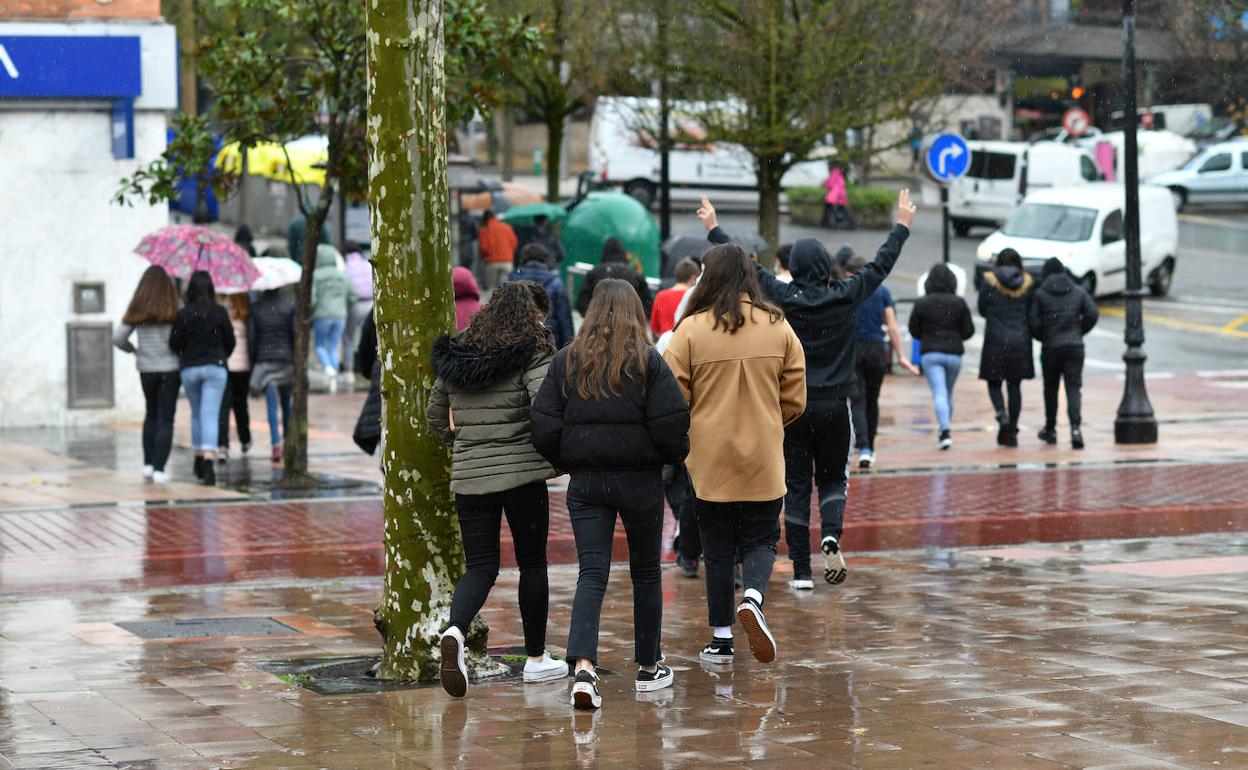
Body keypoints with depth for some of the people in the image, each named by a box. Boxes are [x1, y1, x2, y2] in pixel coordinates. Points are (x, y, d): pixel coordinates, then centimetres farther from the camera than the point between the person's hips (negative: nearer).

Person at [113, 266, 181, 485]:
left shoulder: (137, 312, -1)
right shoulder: (172, 312, -9)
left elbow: (118, 338, -3)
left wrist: (133, 350, 15)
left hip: (146, 369, 3)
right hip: (170, 368, -3)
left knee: (151, 414, 22)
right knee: (165, 419, 0)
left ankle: (148, 464, 16)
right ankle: (159, 469, -9)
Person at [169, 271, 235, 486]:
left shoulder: (183, 314, -6)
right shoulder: (220, 312, -4)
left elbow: (174, 344, -3)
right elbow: (230, 341, 3)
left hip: (189, 369, 1)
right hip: (215, 368, -1)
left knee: (196, 414, 18)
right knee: (210, 415, -7)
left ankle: (199, 459, 24)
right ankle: (208, 461, -23)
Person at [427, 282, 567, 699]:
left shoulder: (456, 356, 8)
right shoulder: (532, 355, -8)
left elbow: (435, 414, 17)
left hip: (469, 476, 4)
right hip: (522, 473, -4)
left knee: (480, 566, 5)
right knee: (532, 563, 12)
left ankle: (455, 631, -25)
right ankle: (536, 659, 20)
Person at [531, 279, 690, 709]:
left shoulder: (566, 362, 2)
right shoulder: (647, 362, -5)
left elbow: (544, 427, -1)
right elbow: (671, 422, -11)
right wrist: (675, 456, 9)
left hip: (585, 481, 2)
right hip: (640, 480, -1)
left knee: (591, 574, -2)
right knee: (646, 573, 14)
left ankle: (583, 667, -22)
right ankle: (649, 668, 25)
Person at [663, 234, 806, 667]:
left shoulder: (692, 329, -10)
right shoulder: (778, 328, -1)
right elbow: (795, 401, 4)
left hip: (710, 463, -1)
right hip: (763, 464, 1)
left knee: (718, 549, 11)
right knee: (759, 541, 13)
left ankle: (721, 639, 14)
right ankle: (752, 598, -16)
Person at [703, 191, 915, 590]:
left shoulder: (785, 298, -6)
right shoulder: (845, 296, -4)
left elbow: (748, 267, 4)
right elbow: (881, 265, 9)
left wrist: (714, 229, 17)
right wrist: (903, 225, 23)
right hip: (834, 405, 1)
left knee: (796, 486, 6)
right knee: (833, 478, 17)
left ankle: (801, 570, 3)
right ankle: (831, 534, -12)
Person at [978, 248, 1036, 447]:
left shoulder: (990, 282, -5)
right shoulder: (1027, 283, 1)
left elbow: (982, 310, 2)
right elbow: (1031, 313, 6)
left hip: (995, 341, -2)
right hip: (1020, 341, 2)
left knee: (994, 383, 11)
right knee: (1015, 386, 9)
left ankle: (1002, 415, -16)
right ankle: (1012, 431, 7)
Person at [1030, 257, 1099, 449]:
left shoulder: (1040, 294, -2)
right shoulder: (1078, 291, 5)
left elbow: (1033, 322, -8)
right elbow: (1092, 314, -3)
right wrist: (1079, 332, 10)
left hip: (1050, 347, -1)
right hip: (1075, 346, 1)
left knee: (1050, 388, 15)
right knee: (1074, 387, -2)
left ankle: (1050, 430, 24)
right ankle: (1076, 428, -21)